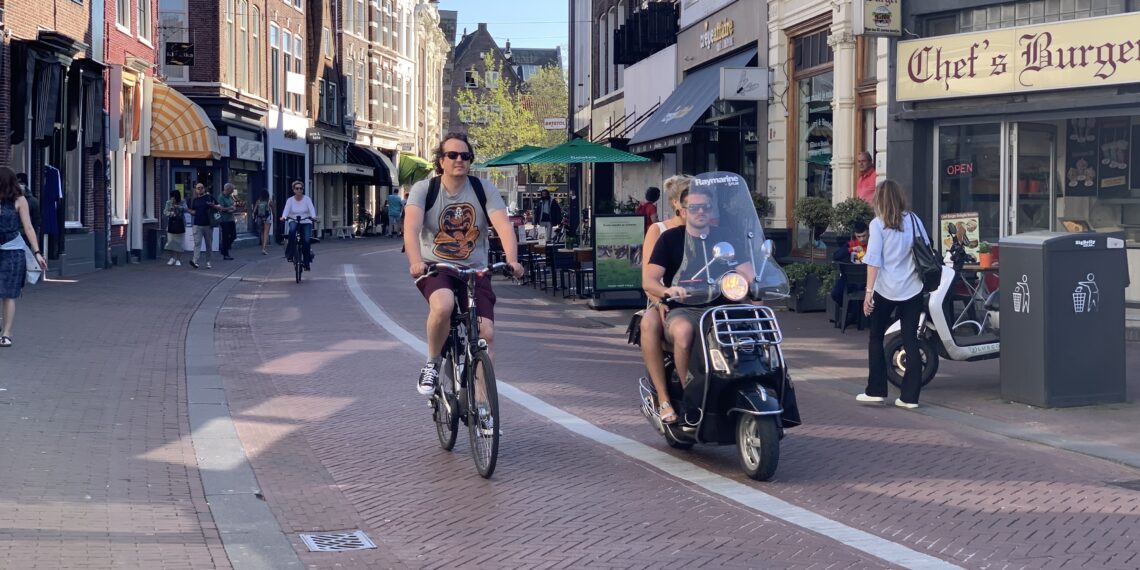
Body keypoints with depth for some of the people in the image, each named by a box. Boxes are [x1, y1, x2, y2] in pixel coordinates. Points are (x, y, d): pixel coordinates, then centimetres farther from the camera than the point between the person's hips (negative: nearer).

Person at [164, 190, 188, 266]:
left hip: (180, 225, -3)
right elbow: (165, 211, 3)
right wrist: (170, 214, -18)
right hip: (171, 224, 3)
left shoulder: (182, 203, -2)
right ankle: (172, 258, 18)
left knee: (179, 243, -2)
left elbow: (185, 209, -19)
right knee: (170, 242, 2)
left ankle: (178, 259, 6)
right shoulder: (168, 202, 6)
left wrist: (177, 207, -34)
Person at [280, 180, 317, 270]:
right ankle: (290, 254, -28)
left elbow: (311, 209, -14)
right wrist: (283, 217, -33)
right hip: (294, 221, 0)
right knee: (292, 230, -36)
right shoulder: (290, 200, 1)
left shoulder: (307, 199, 0)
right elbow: (286, 210, -12)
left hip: (306, 222, 0)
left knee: (306, 241, -18)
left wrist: (313, 216, -34)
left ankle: (306, 262, 2)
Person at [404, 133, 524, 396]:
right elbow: (411, 227, -21)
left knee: (486, 333, -14)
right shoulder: (424, 189, -5)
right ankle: (432, 364, -7)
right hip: (434, 268, -2)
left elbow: (503, 225, -14)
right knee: (443, 306, -35)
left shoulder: (484, 189, -1)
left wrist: (512, 260, -33)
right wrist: (416, 262, -40)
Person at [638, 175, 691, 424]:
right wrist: (661, 303, -23)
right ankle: (663, 398, -34)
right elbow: (648, 276, -5)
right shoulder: (658, 231, 6)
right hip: (664, 302, -1)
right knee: (649, 324, -36)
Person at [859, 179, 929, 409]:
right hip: (913, 289, 3)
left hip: (886, 289, -3)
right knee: (911, 341, 5)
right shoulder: (913, 220, 4)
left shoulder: (878, 224, -7)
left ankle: (876, 390, 14)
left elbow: (874, 260, -11)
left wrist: (869, 291, -10)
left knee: (876, 338, 13)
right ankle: (910, 396, 3)